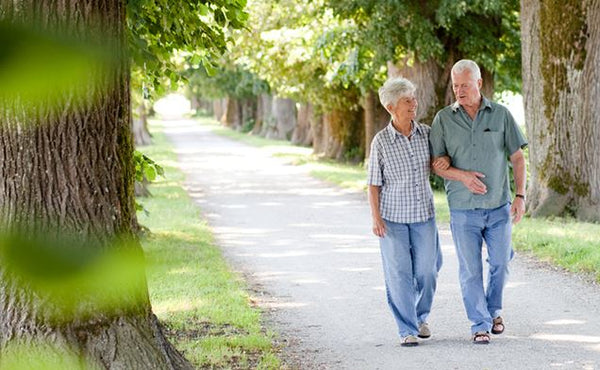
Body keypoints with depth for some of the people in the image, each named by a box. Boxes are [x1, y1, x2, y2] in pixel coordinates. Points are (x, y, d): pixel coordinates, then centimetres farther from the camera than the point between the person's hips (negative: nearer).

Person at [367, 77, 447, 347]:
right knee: (399, 273, -3)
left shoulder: (427, 134, -1)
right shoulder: (381, 142, -8)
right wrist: (376, 218, -11)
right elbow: (373, 183, -4)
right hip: (393, 218, -3)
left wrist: (445, 160, -9)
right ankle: (407, 329, 5)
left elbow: (443, 155, 16)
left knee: (426, 271, 6)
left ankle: (420, 316, 31)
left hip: (423, 215, 3)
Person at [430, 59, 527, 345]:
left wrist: (520, 196, -4)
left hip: (499, 206, 1)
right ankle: (480, 324, 9)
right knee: (470, 269, -1)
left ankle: (493, 309, 33)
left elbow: (517, 158, 4)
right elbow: (436, 164, -1)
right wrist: (462, 175, -18)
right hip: (463, 208, -1)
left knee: (500, 263, 9)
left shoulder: (501, 115, 0)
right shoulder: (443, 119, -1)